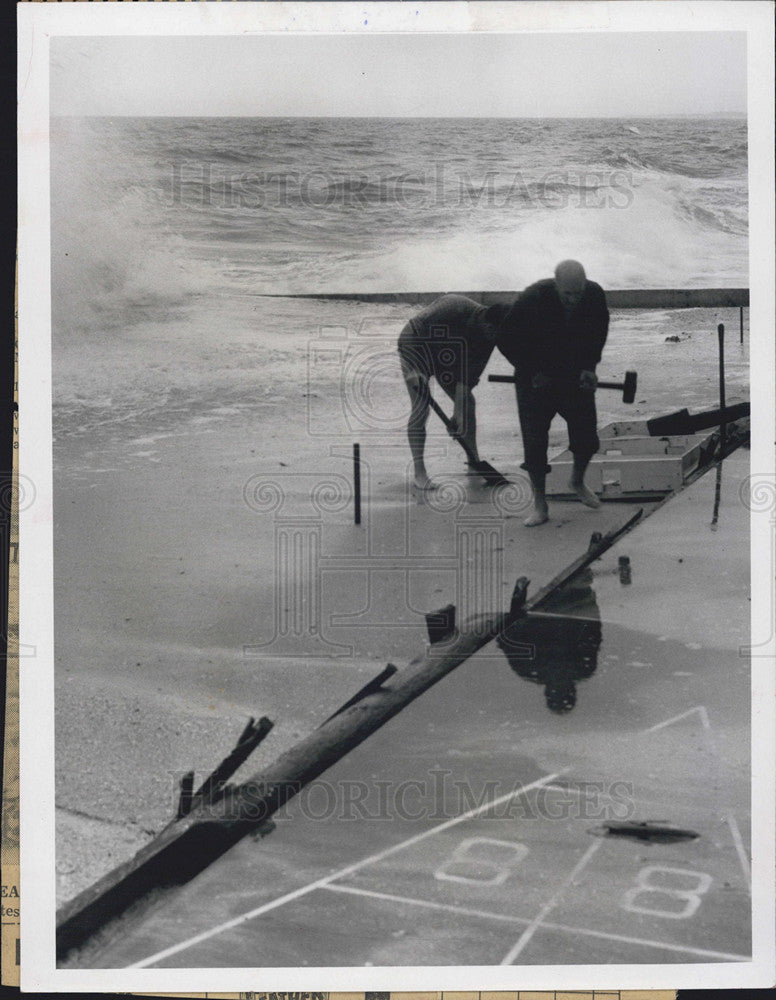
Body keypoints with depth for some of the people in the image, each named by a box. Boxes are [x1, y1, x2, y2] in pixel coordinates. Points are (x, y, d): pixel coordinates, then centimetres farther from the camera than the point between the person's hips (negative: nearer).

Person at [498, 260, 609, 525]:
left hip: (576, 375, 3)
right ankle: (540, 505, 9)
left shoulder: (594, 295, -14)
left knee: (586, 434, 3)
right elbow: (507, 339, -14)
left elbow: (599, 331, 7)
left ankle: (578, 482, 34)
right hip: (536, 379, -3)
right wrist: (533, 372, -15)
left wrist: (589, 367, -3)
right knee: (535, 441, -6)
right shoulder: (532, 300, -26)